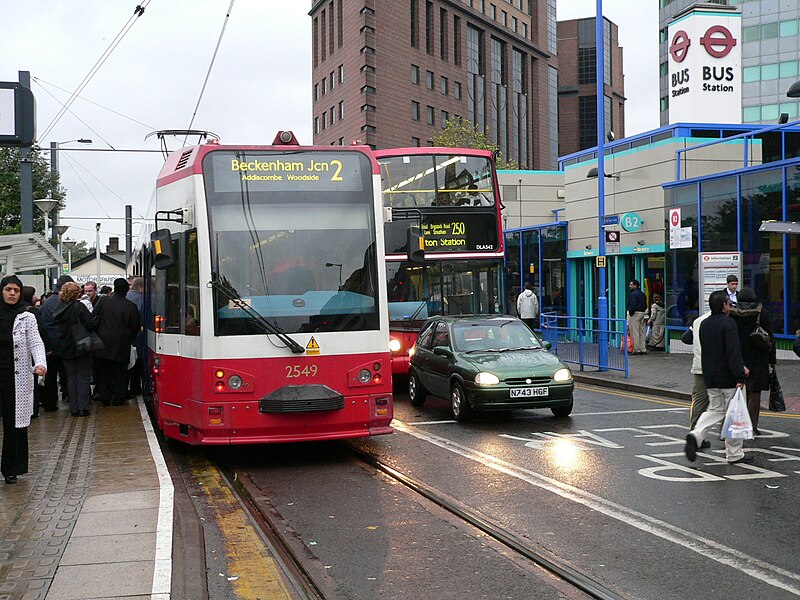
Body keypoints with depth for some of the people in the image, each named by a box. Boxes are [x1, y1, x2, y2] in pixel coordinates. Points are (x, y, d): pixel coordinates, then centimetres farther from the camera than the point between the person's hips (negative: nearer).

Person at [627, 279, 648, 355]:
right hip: (642, 313, 9)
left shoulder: (633, 294, -14)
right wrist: (643, 311, 18)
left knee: (635, 332, -5)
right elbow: (645, 305, 19)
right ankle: (642, 349, 13)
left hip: (635, 314, -9)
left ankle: (636, 349, -5)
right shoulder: (642, 294, 16)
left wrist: (630, 313, -12)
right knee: (641, 332, 11)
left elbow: (632, 305, -22)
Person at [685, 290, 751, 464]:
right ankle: (734, 454, 11)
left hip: (710, 377, 7)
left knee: (715, 410, 17)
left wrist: (740, 367, 20)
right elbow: (733, 352, -22)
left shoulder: (704, 324, 10)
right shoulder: (728, 323, -16)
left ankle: (696, 435, -7)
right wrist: (740, 375, -19)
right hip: (728, 378, -7)